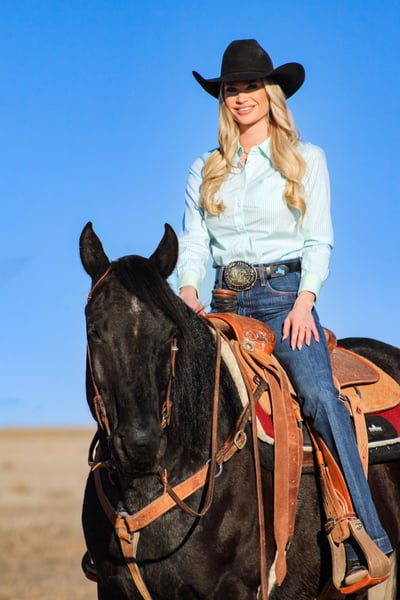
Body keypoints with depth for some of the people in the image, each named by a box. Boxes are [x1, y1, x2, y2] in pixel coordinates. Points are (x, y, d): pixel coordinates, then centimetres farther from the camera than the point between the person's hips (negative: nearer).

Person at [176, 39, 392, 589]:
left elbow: (319, 239, 2)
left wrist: (304, 301, -12)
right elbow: (193, 240, 11)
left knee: (319, 394, -26)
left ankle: (368, 544, -32)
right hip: (226, 300, 4)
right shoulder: (205, 170, 16)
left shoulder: (306, 159, 9)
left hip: (285, 292, -4)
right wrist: (189, 291, -9)